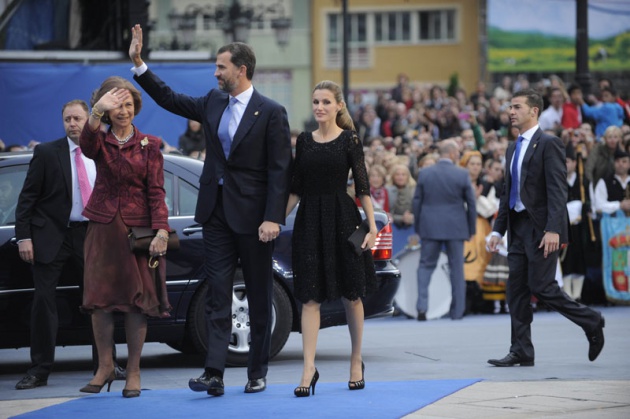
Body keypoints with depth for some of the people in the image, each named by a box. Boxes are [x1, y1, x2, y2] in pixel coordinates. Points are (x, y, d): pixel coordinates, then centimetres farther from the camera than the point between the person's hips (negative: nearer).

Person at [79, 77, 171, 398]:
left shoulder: (149, 145, 4)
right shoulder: (100, 141, 5)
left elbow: (156, 191, -1)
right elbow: (86, 144, -21)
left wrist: (161, 230, -13)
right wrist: (97, 113, -41)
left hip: (138, 227, -1)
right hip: (103, 226, 1)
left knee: (137, 299, -1)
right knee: (100, 297, 0)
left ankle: (133, 372, 5)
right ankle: (105, 366, 11)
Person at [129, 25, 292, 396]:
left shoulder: (271, 113, -9)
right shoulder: (213, 103, 9)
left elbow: (280, 170, -12)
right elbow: (169, 99, 18)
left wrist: (273, 218, -19)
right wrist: (139, 63, 9)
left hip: (252, 215, -5)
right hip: (217, 212, 5)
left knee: (259, 297, 6)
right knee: (217, 295, -2)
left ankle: (258, 372, 15)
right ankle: (214, 373, -8)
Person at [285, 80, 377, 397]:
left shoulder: (349, 140, -1)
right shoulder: (304, 141, 9)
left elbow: (362, 186, -3)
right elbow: (296, 188, 12)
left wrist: (372, 226, -8)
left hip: (342, 217, -3)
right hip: (309, 220, 3)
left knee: (351, 294, 6)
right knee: (310, 297, -4)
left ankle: (356, 362, 21)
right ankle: (309, 369, -7)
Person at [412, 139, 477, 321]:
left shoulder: (424, 173, -1)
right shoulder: (462, 174, -6)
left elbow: (417, 202, 3)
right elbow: (471, 203, -2)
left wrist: (417, 227, 12)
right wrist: (471, 229, 8)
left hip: (430, 226, 1)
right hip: (455, 227, -1)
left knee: (426, 265, 9)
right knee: (457, 268, 8)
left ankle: (422, 306, -7)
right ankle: (457, 311, 10)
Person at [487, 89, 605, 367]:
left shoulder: (549, 144, -8)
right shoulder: (513, 149, 17)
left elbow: (558, 190, -16)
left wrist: (553, 229, -24)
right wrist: (498, 230, 14)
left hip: (541, 228, -8)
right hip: (518, 228, 8)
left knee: (542, 287, -10)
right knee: (516, 291, 4)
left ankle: (591, 323, 9)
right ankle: (521, 352, 7)